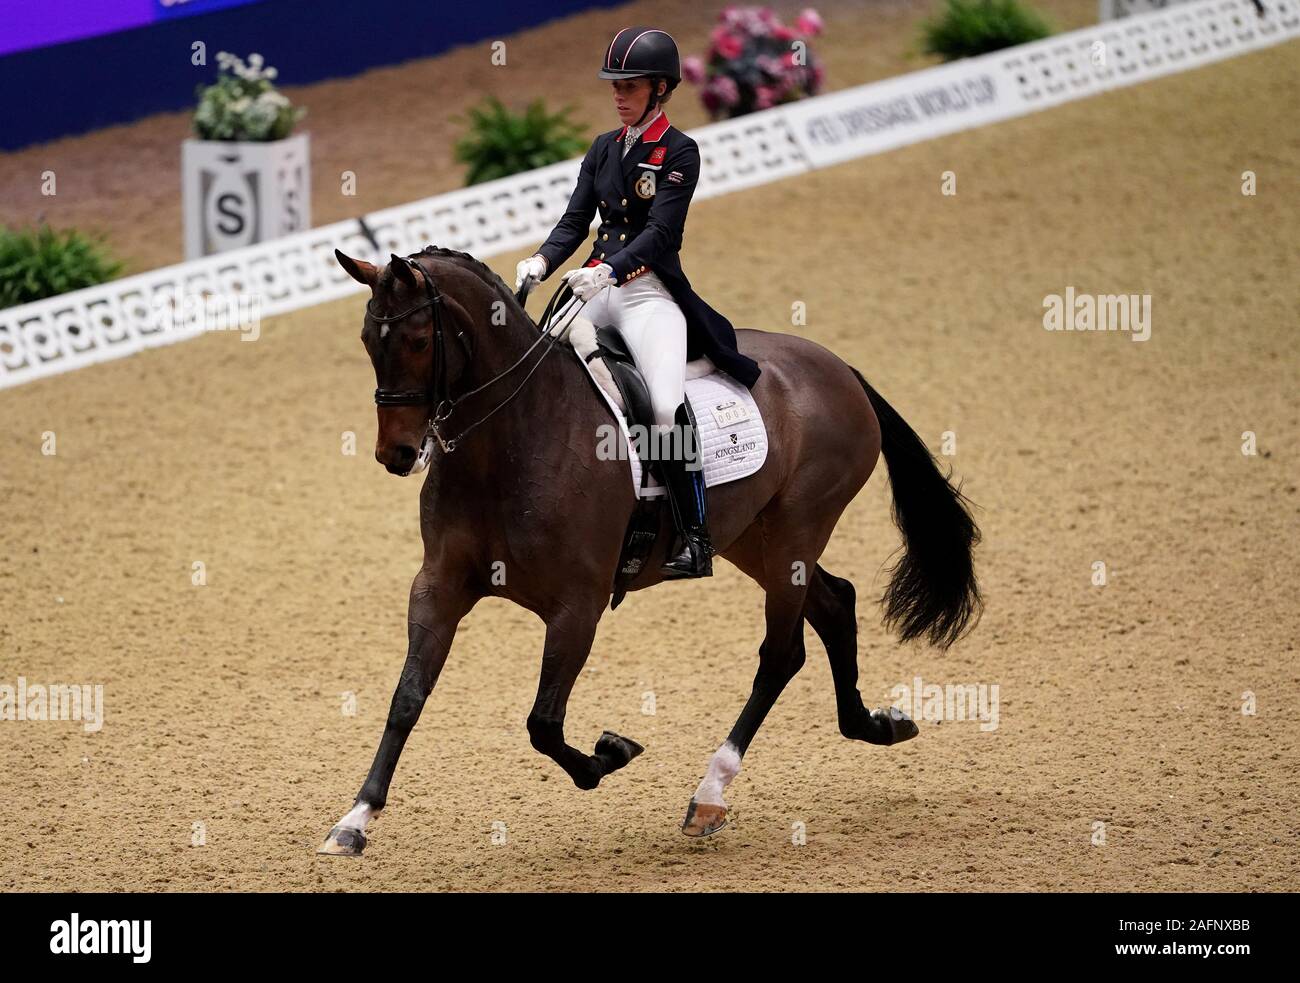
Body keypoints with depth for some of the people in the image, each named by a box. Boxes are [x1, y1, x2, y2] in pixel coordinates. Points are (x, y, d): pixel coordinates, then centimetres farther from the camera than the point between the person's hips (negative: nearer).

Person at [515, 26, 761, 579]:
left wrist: (609, 270, -29)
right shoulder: (604, 149, 14)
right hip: (595, 286, 7)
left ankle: (695, 540, -22)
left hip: (650, 291, -7)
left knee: (668, 405, -25)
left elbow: (660, 232, -13)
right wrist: (543, 261, -11)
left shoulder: (679, 152, -3)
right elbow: (576, 220, 9)